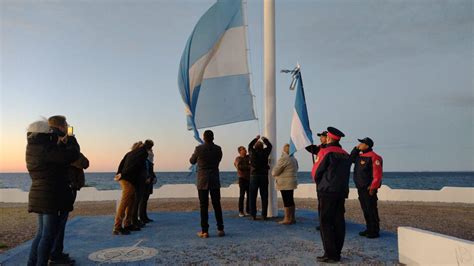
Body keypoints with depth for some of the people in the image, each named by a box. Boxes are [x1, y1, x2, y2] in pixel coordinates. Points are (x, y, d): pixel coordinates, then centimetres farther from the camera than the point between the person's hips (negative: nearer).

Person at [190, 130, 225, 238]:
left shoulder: (199, 149, -9)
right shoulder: (218, 149, -1)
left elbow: (192, 161, 6)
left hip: (202, 182, -2)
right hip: (215, 181, 2)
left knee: (204, 206, 2)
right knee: (217, 205, 9)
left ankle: (204, 231, 3)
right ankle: (220, 229, 11)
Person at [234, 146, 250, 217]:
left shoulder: (248, 157, 12)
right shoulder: (238, 159, -1)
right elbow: (239, 167, -17)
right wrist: (248, 167, -15)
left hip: (249, 178, 5)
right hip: (242, 178, -5)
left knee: (249, 195, 4)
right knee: (242, 195, -5)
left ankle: (247, 211, 12)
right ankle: (241, 212, 0)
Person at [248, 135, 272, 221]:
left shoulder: (252, 152, -2)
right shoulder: (265, 152, -4)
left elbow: (250, 145, 19)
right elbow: (269, 146, 15)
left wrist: (256, 139, 32)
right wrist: (265, 139, 30)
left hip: (254, 176, 0)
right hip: (264, 176, 0)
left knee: (252, 197, 6)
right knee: (264, 197, 6)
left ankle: (253, 215, 6)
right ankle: (264, 215, 7)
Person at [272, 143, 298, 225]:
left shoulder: (283, 158, -15)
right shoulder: (294, 158, 14)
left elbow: (275, 171, -13)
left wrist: (273, 173, 10)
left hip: (285, 184, -9)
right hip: (292, 182, 9)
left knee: (286, 201, -5)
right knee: (291, 200, 14)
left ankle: (287, 219, -1)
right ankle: (292, 218, 19)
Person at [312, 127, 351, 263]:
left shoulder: (325, 152, -9)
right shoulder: (345, 155, 11)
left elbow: (315, 172, -6)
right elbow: (345, 174, 14)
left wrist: (320, 185, 12)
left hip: (327, 192, -7)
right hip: (342, 192, 7)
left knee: (326, 222, -2)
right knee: (338, 222, 10)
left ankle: (330, 254, -2)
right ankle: (337, 253, 16)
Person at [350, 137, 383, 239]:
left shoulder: (373, 157, -15)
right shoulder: (359, 155, 12)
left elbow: (377, 174, -19)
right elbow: (351, 158, 24)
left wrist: (372, 188, -19)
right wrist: (356, 149, 12)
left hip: (368, 189, -9)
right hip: (361, 188, 9)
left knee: (371, 209, -2)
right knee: (365, 210, 15)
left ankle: (375, 231, 7)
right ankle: (369, 229, 25)